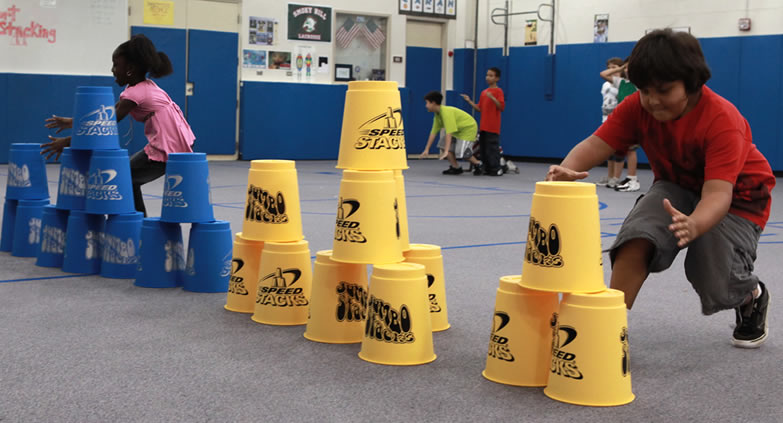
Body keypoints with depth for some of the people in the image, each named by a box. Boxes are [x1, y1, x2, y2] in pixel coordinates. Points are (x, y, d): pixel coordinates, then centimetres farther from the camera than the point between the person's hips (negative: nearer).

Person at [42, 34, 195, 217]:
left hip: (167, 150, -10)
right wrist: (76, 122, 23)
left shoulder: (134, 93, -14)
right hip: (179, 144, 10)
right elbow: (110, 114, 21)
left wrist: (66, 142, -9)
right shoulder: (145, 85, 14)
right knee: (129, 177, 20)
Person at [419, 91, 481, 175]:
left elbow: (449, 133, -36)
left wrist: (446, 151, -39)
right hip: (458, 130, 9)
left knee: (461, 152, -22)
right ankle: (455, 167, 3)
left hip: (468, 128, -9)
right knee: (443, 144, -2)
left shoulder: (446, 112, -29)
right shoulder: (437, 114, 0)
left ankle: (478, 165, 3)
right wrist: (427, 149, 3)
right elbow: (433, 132, 4)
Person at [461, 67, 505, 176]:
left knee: (493, 147, -7)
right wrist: (469, 101, 8)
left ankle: (496, 169, 0)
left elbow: (501, 107, -15)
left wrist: (492, 98, -26)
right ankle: (486, 168, 16)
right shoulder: (483, 92, 15)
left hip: (493, 127, -7)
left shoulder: (498, 91, -5)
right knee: (483, 148, 8)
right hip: (483, 126, 7)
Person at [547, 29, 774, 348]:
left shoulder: (723, 120, -33)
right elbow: (596, 144, -27)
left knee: (716, 287, -16)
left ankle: (753, 297, 20)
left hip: (735, 195, -4)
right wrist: (568, 168, -51)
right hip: (678, 187, 4)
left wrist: (694, 225, -65)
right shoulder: (637, 107, -18)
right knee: (638, 237, -26)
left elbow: (717, 194, -42)